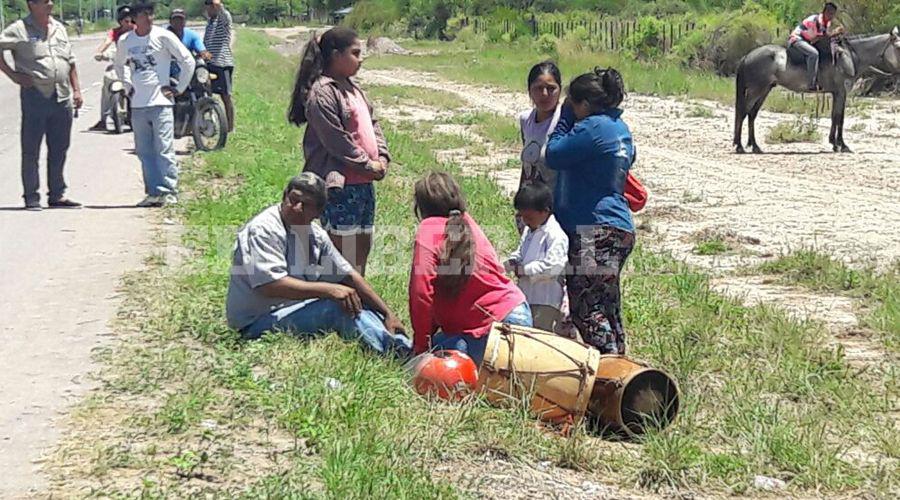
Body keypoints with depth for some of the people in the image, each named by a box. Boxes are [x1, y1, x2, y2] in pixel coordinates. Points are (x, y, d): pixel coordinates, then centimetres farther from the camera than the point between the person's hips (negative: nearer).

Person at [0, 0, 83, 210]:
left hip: (63, 98, 6)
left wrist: (76, 89, 14)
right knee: (31, 151, 0)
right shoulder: (19, 30, -4)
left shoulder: (59, 28, 15)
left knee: (59, 151, 11)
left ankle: (57, 195, 19)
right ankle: (32, 197, 5)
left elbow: (70, 62, 20)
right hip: (35, 96, -6)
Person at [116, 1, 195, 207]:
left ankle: (168, 191, -6)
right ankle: (154, 192, 10)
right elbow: (120, 65, 29)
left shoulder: (164, 37, -4)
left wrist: (179, 88, -1)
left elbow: (188, 61, 1)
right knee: (145, 152, 5)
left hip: (160, 102, -4)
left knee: (164, 149, -9)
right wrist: (128, 86, 16)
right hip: (138, 105, 4)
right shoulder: (125, 42, 8)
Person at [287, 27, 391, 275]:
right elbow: (336, 140, -18)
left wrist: (382, 157, 2)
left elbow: (372, 123, 18)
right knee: (342, 246, -6)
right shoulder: (322, 92, -15)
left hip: (365, 183, 10)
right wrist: (367, 165, -12)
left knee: (363, 245, 15)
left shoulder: (353, 88, 15)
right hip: (340, 185, -10)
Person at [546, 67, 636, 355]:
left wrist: (565, 117, 2)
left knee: (586, 308, -11)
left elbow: (554, 156, -8)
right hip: (619, 227, 10)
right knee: (609, 307, 15)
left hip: (594, 229, -10)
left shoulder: (593, 128, -13)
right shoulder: (621, 129, 17)